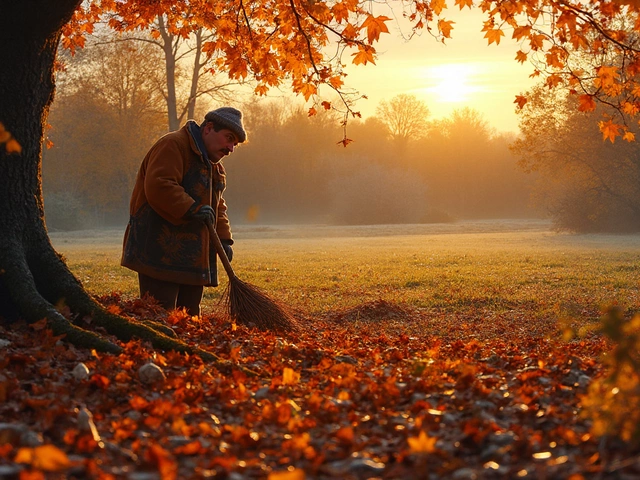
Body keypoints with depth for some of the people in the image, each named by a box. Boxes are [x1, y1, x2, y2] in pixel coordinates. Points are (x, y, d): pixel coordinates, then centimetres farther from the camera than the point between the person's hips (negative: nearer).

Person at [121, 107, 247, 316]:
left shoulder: (214, 165, 23)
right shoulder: (173, 145, -8)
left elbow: (217, 206, 26)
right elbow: (158, 186, -22)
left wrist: (224, 239, 11)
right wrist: (192, 208, -26)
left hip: (192, 258, 9)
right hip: (160, 257, -9)